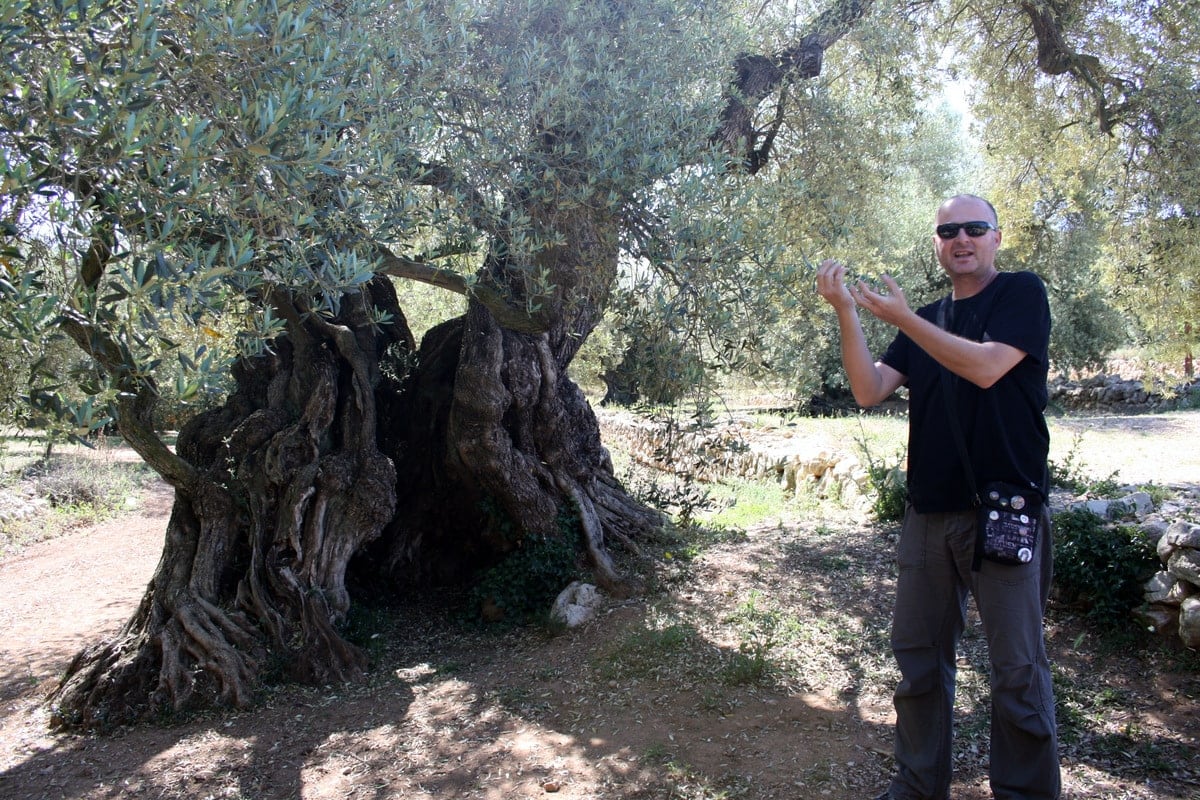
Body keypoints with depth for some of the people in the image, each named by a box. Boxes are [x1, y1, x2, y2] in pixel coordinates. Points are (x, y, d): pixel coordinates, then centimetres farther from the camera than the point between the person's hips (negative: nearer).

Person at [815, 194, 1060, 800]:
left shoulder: (1022, 292, 1)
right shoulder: (924, 321, 15)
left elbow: (986, 367, -16)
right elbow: (868, 390, 3)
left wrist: (902, 319, -14)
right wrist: (846, 313, -8)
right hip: (929, 512, 5)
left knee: (1018, 667, 1)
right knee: (917, 656, 11)